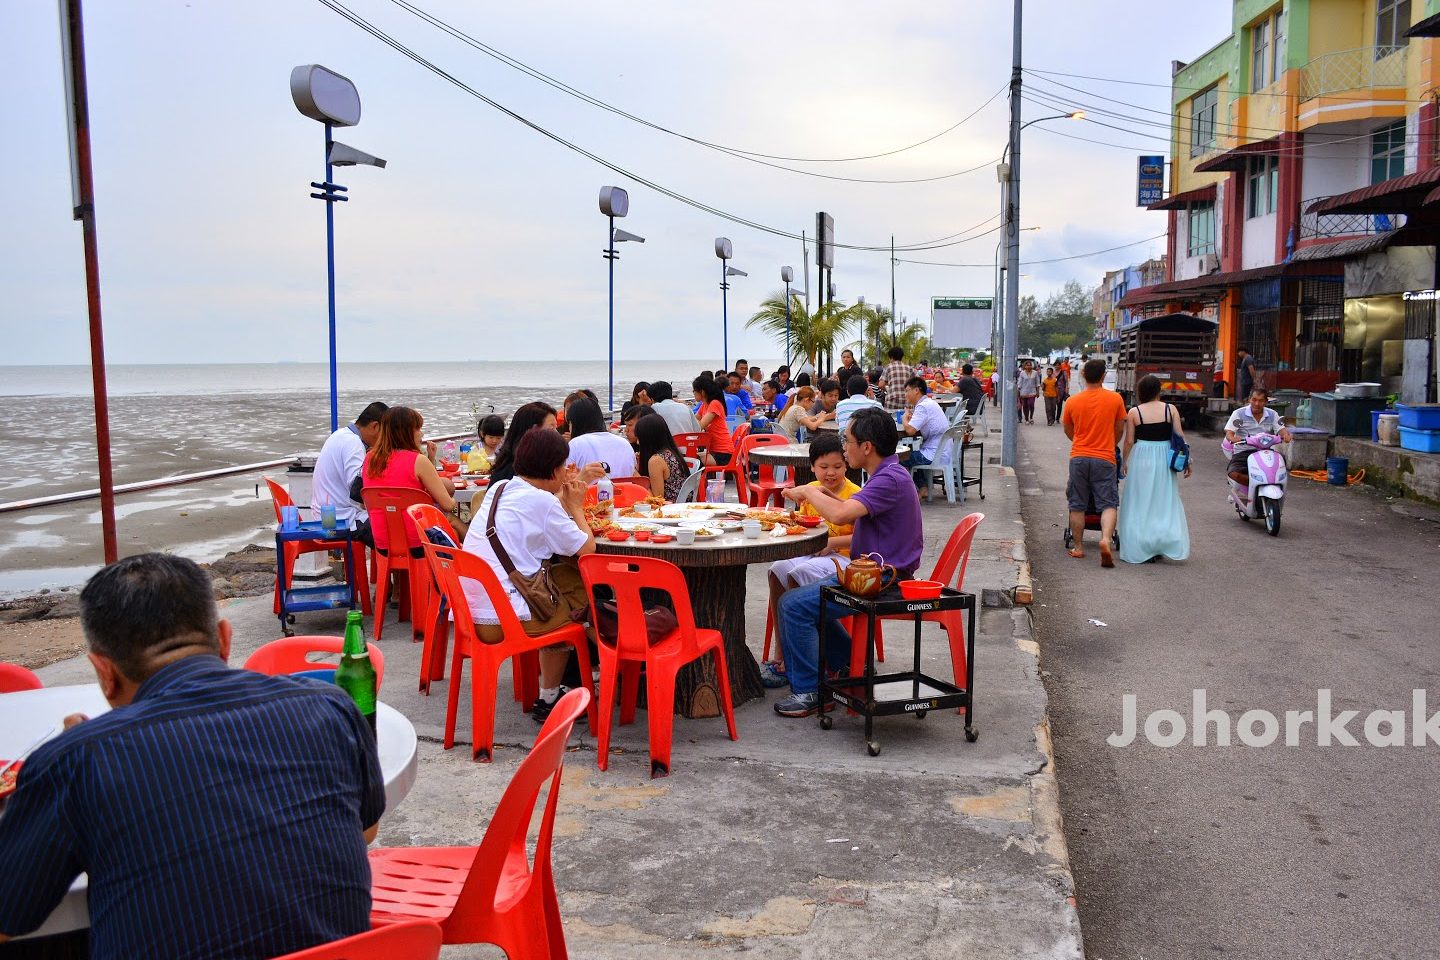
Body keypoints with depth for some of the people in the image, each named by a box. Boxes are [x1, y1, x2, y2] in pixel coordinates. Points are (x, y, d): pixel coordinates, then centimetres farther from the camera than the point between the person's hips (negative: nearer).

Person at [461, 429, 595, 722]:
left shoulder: (498, 489, 11)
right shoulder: (543, 502, -11)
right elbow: (587, 548, -7)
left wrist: (564, 496, 24)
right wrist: (576, 506, 7)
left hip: (470, 610, 8)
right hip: (504, 618, -8)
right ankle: (548, 701, 21)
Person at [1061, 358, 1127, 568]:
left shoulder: (1072, 401, 1)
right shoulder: (1115, 399, -3)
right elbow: (1120, 429, 8)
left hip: (1078, 457, 1)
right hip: (1104, 459, -1)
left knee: (1077, 506, 10)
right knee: (1108, 504, 1)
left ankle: (1078, 547, 15)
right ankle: (1105, 539, -21)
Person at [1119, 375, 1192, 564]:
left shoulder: (1134, 412, -4)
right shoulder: (1170, 410, -1)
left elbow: (1129, 441, -2)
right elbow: (1180, 438, -2)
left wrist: (1125, 463, 10)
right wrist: (1186, 461, 6)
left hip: (1141, 458, -1)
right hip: (1164, 458, 1)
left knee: (1139, 504, 8)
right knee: (1165, 502, 11)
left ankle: (1139, 548, 11)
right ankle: (1168, 544, 6)